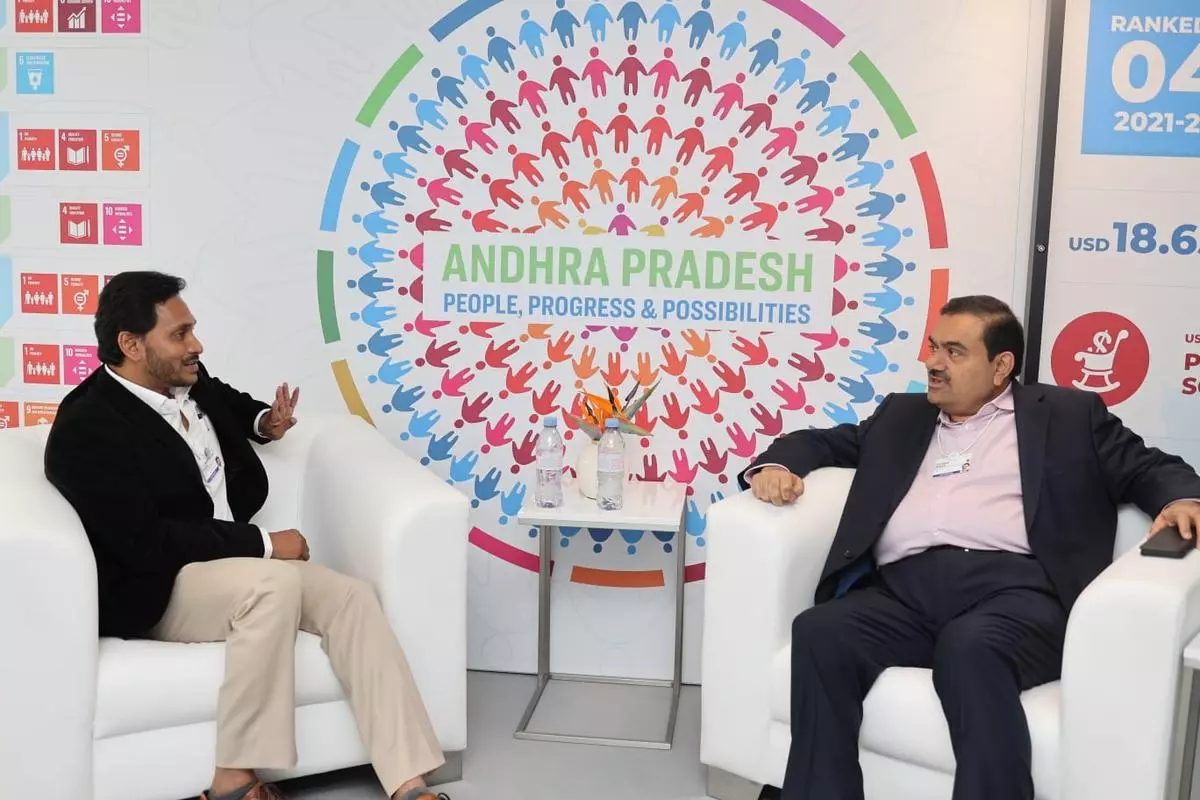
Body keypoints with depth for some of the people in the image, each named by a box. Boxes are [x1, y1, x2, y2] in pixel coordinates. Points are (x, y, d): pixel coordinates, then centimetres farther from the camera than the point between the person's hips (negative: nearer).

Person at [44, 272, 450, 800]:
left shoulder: (189, 382, 7)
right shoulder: (86, 430, -17)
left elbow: (229, 401, 34)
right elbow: (147, 545, -24)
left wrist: (264, 422, 14)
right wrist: (264, 544, -21)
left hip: (234, 564, 7)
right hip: (155, 592, -7)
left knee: (352, 597, -16)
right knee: (276, 584, -35)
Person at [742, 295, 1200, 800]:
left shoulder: (1068, 414, 20)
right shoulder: (902, 414, 29)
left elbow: (1149, 468, 17)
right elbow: (823, 440, 32)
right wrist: (776, 464, 10)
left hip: (1014, 586, -3)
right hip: (905, 590, 4)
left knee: (972, 650, -37)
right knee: (819, 634, -27)